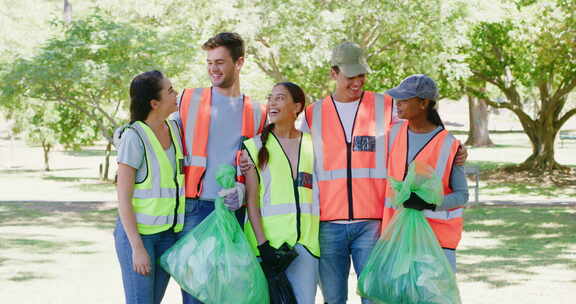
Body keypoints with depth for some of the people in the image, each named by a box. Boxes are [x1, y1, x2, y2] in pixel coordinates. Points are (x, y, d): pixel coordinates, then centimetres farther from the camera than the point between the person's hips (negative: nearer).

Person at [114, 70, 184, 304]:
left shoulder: (174, 128, 5)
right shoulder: (134, 136, -14)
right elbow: (123, 198, -14)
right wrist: (137, 247, -18)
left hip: (169, 232, 6)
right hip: (137, 231, -6)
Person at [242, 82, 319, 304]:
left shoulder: (313, 144, 10)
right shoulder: (255, 147, 4)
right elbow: (252, 199, -1)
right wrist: (262, 243, -10)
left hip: (306, 241, 2)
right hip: (268, 239, -1)